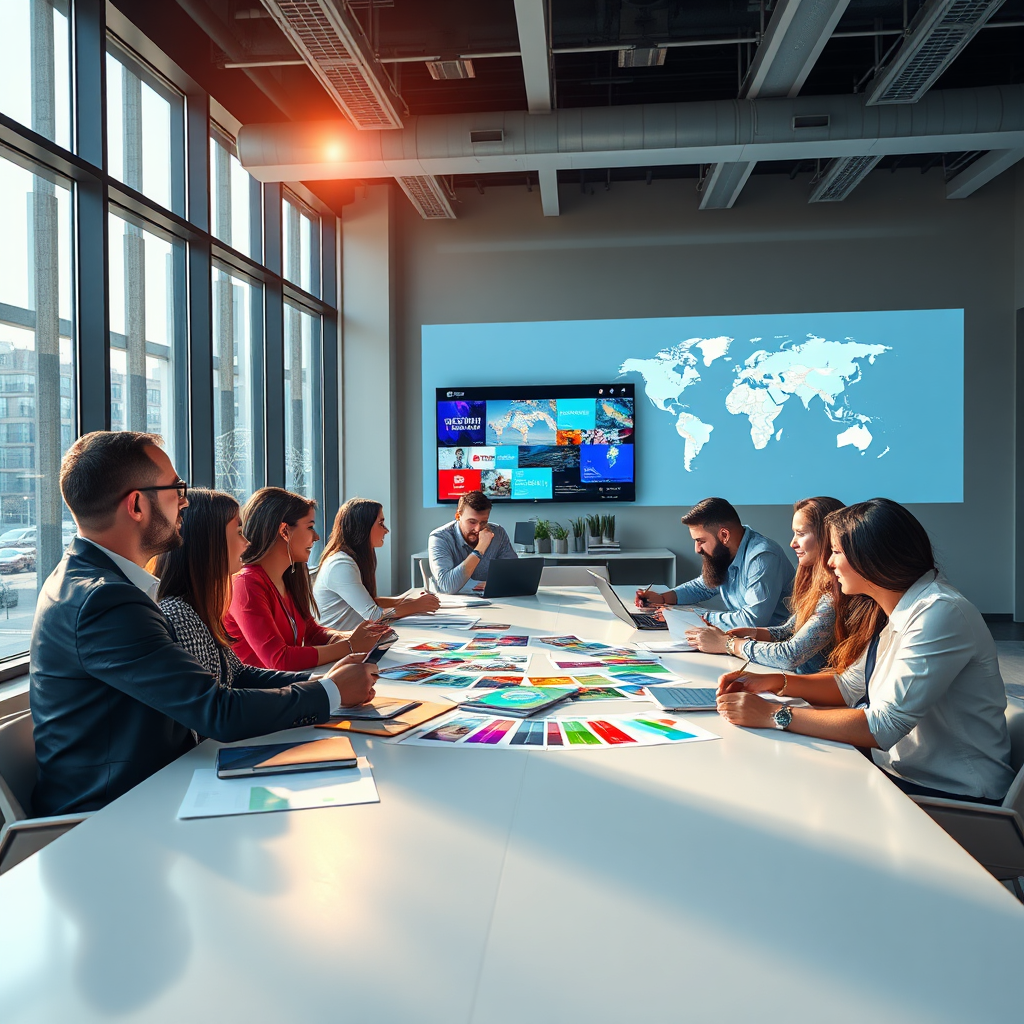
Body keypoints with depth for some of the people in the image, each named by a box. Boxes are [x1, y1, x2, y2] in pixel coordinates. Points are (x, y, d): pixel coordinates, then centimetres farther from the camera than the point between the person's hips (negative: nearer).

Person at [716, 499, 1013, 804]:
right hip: (896, 771, 7)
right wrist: (775, 682, 1)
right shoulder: (891, 613, 6)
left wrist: (774, 715, -25)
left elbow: (883, 726, -28)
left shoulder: (941, 614, -23)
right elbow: (851, 685, 16)